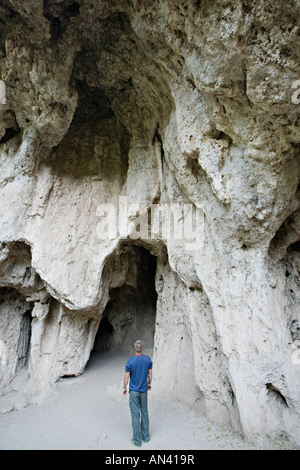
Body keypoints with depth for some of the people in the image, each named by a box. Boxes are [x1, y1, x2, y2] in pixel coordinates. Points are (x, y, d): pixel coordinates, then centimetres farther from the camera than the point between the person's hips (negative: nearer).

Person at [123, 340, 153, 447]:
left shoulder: (130, 361, -18)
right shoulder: (148, 359, -9)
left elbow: (126, 377, -10)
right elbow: (150, 374, 3)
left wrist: (124, 388, 5)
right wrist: (149, 383, 19)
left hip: (133, 391, -3)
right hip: (144, 390, 3)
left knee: (135, 414, 6)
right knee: (144, 412, 16)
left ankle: (137, 440, 14)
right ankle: (146, 436, 28)